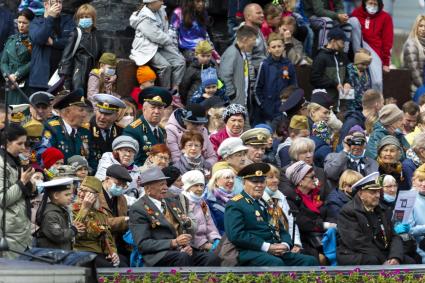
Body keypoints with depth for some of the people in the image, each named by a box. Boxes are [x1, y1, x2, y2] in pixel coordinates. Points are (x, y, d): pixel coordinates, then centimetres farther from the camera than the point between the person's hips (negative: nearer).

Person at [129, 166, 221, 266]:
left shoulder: (174, 203, 21)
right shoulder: (138, 209, -1)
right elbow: (142, 243, -9)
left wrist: (187, 246, 0)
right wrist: (174, 242, -16)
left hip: (182, 251, 7)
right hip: (158, 256, -7)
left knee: (212, 258, -21)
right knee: (182, 257, -37)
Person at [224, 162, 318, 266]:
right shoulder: (235, 205, 2)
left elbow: (282, 230, 24)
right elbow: (236, 235, -12)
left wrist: (285, 245, -1)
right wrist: (266, 247, -17)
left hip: (277, 253, 7)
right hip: (252, 253, -7)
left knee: (310, 261, -14)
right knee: (276, 263, -37)